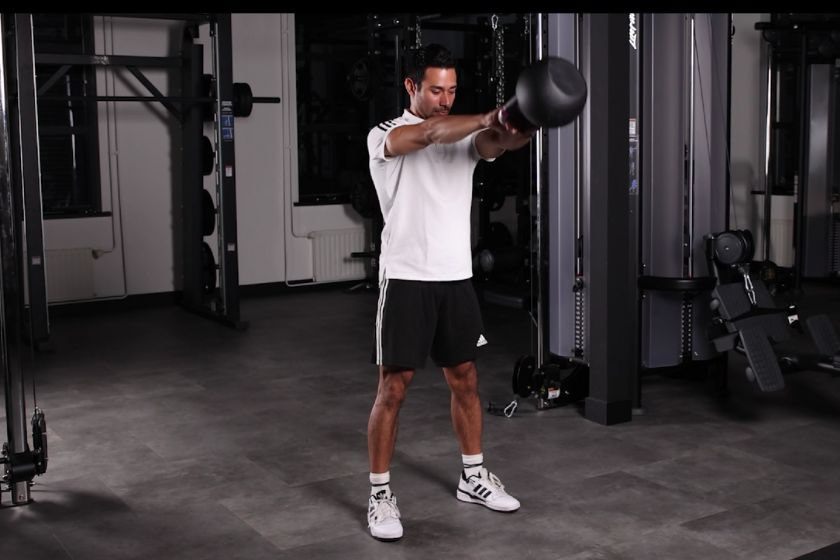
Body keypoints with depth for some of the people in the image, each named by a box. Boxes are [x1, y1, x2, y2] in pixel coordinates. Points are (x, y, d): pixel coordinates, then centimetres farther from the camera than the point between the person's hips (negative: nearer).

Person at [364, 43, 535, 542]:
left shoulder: (466, 136, 10)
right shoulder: (385, 135, -5)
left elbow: (498, 143, -14)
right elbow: (428, 134, -28)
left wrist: (523, 127, -38)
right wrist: (490, 117, -40)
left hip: (457, 278, 6)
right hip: (407, 280, -6)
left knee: (466, 380, 14)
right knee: (393, 389, -2)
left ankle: (474, 478, 30)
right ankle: (381, 494, 9)